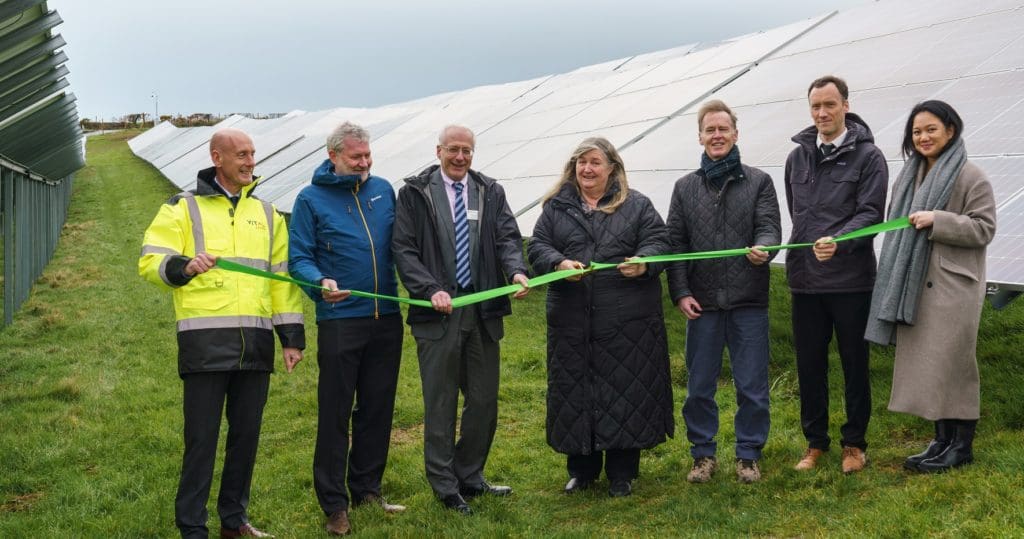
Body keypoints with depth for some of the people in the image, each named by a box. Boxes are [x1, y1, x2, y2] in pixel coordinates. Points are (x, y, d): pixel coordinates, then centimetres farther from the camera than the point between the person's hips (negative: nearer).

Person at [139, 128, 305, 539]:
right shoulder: (184, 208, 3)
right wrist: (182, 268, -25)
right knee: (202, 438, -1)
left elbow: (282, 275, 16)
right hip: (205, 340, -4)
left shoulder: (267, 213, 16)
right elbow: (150, 262, -3)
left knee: (246, 435, 11)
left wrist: (292, 335, 11)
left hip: (256, 342, 5)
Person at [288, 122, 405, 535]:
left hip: (386, 319, 4)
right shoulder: (311, 198, -2)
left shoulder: (383, 190, 9)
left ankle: (367, 488, 26)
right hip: (340, 320, -4)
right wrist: (321, 282, -23)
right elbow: (298, 258, -4)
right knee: (335, 413, 0)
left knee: (377, 408, 12)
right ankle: (334, 504, 8)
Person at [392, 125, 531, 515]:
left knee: (485, 400, 10)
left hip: (484, 310, 4)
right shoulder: (415, 193, 1)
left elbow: (508, 237, 2)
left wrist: (517, 271, -20)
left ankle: (469, 477, 26)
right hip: (438, 311, -3)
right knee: (440, 403, 4)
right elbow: (403, 248, -4)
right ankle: (445, 487, 16)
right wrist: (430, 289, -17)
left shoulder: (490, 192, 10)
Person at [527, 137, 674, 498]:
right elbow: (537, 246, 5)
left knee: (625, 391, 2)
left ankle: (622, 474, 15)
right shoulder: (556, 207, 10)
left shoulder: (636, 205, 7)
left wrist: (644, 262, -21)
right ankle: (581, 470, 23)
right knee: (575, 390, 7)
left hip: (627, 319, -2)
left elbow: (658, 242, 1)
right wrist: (559, 263, -16)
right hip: (572, 319, 2)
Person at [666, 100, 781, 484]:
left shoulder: (758, 182, 5)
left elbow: (770, 227, -4)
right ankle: (704, 453, 21)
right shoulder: (685, 188, 10)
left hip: (749, 301, -1)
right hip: (702, 303, 2)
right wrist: (680, 292, -3)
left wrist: (763, 248, -28)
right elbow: (674, 243, 7)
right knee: (699, 385, 8)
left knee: (752, 385, 5)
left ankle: (749, 454, 18)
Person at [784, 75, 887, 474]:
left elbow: (871, 213, -13)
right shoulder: (797, 157, 10)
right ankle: (815, 441, 24)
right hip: (805, 279, 4)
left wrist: (838, 241, -28)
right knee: (809, 365, 10)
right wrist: (809, 246, 12)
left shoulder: (868, 156, -4)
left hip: (851, 280, -4)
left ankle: (854, 442, 22)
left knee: (855, 364, 8)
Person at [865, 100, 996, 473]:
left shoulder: (970, 176, -7)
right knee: (926, 365, 9)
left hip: (952, 286, -7)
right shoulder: (911, 174, 14)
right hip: (915, 285, 7)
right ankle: (942, 441, 19)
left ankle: (961, 445, 8)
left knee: (951, 363, -3)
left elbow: (984, 229, -10)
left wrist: (936, 221, -21)